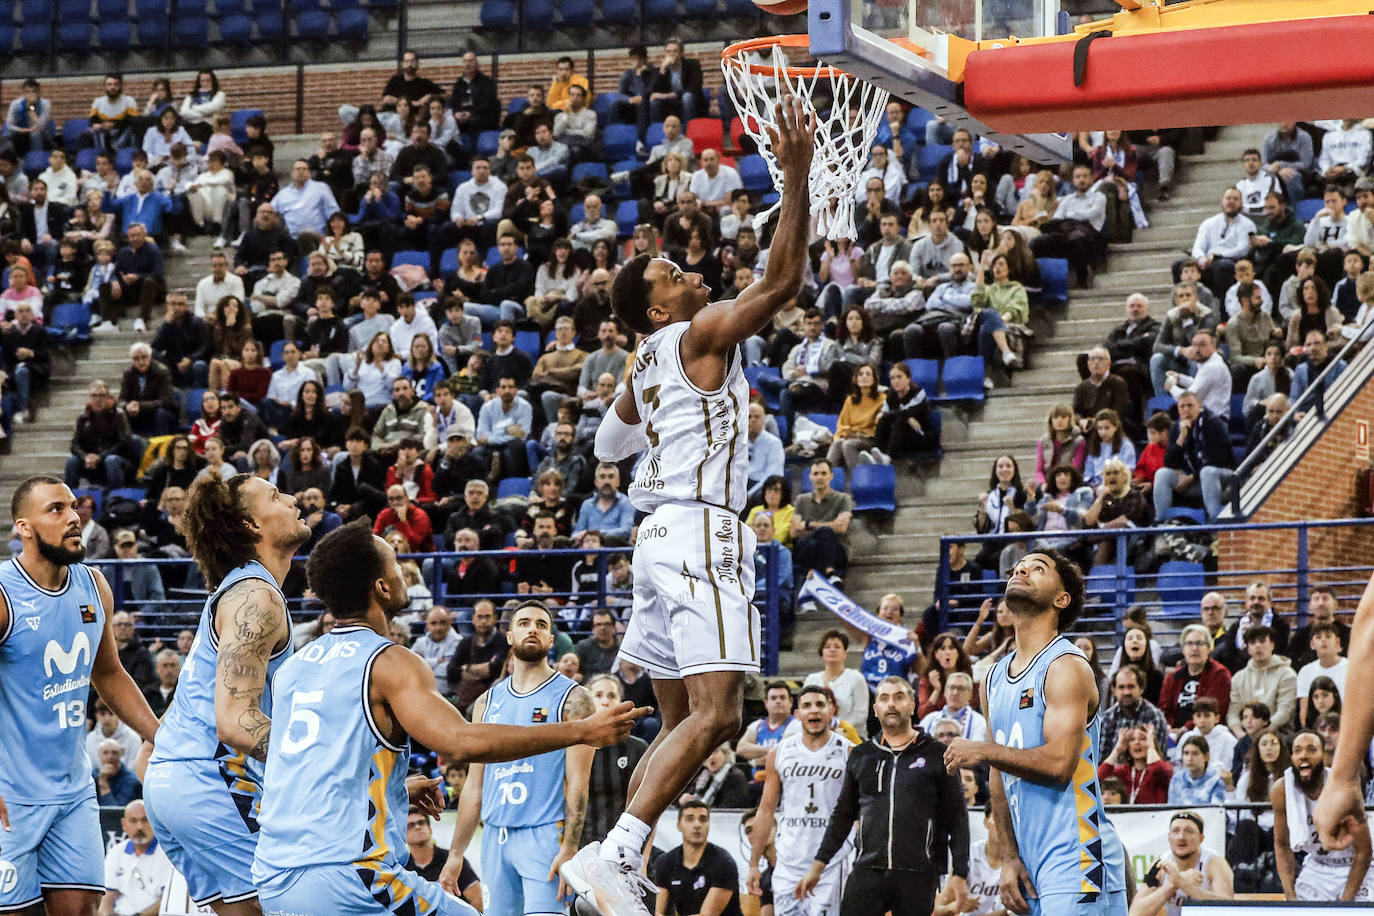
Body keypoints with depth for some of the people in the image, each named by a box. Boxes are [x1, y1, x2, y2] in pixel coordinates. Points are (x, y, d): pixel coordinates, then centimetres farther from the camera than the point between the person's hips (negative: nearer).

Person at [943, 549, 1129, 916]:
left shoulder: (1066, 666, -8)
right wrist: (1010, 857, 9)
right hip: (1034, 865, 8)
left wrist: (981, 751, -9)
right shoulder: (996, 676, 17)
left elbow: (1059, 762, -20)